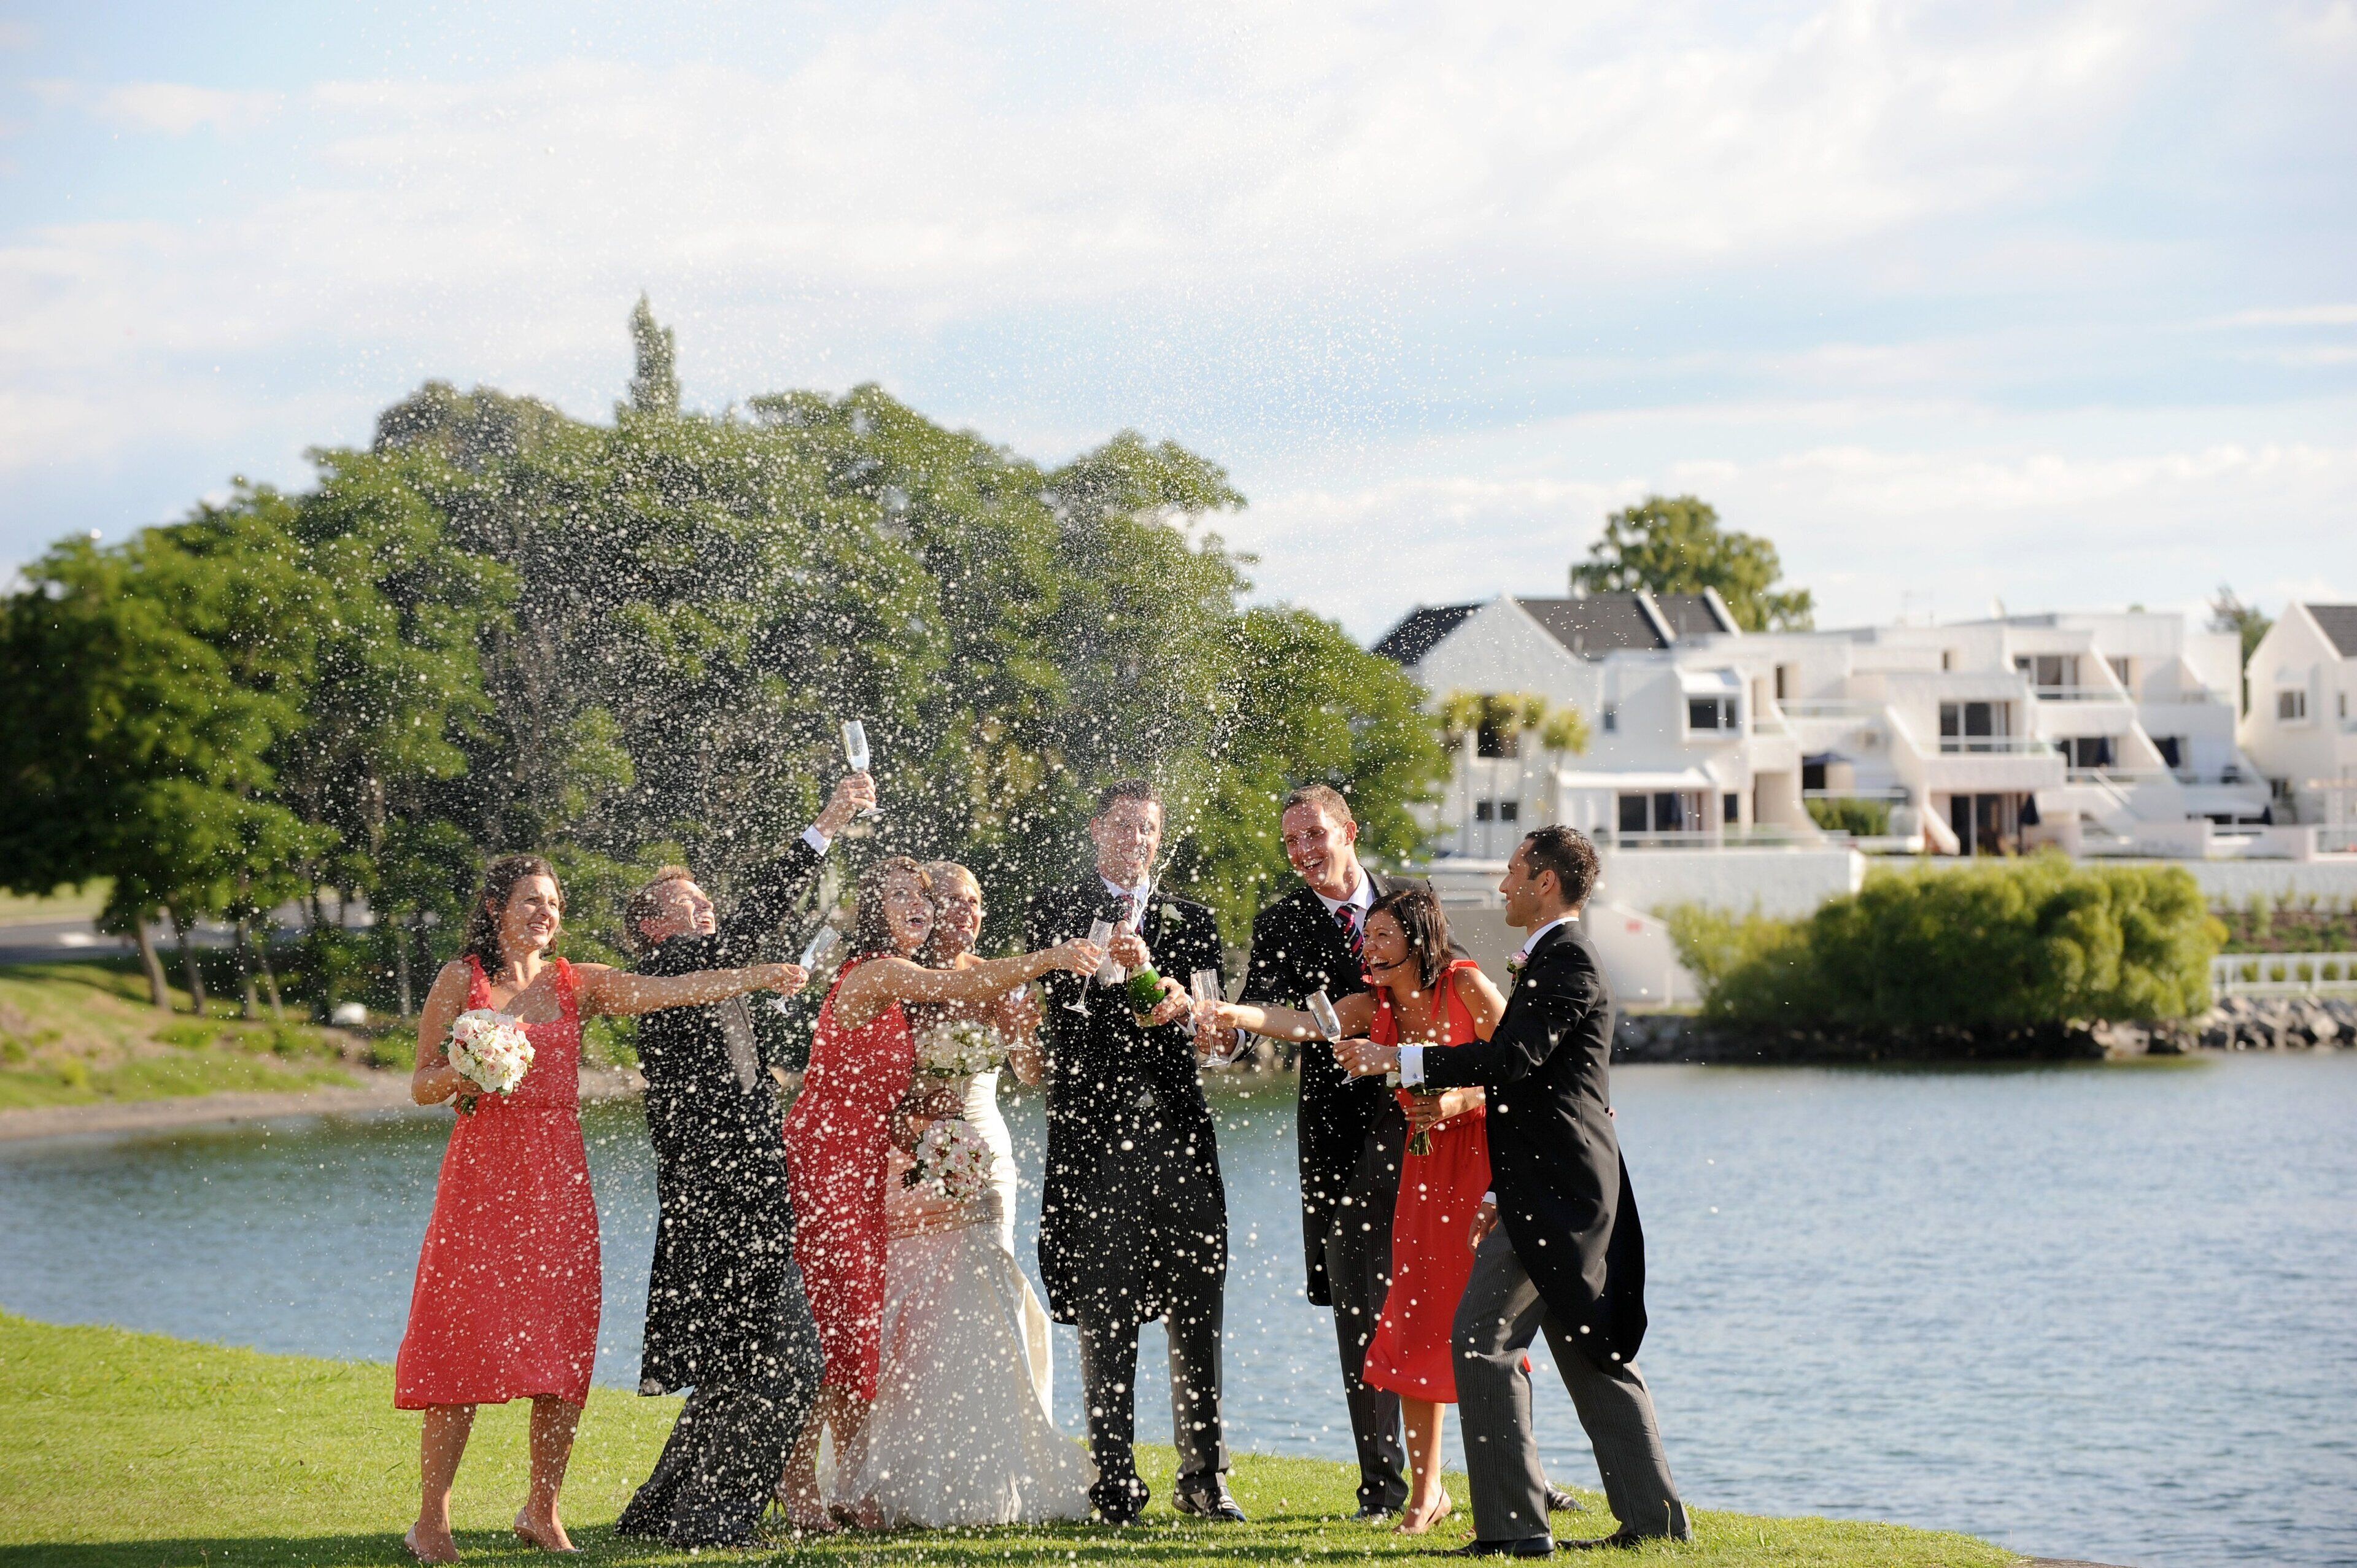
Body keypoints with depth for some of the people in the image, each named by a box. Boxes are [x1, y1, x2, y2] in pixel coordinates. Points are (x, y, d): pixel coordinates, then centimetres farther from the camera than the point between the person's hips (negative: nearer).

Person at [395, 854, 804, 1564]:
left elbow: (672, 990, -1)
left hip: (558, 1177, 4)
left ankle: (542, 1511, 14)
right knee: (462, 1341, -7)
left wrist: (757, 976, -12)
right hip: (482, 1172, -3)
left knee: (561, 1346, 2)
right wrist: (465, 1073, -17)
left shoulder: (577, 984, 10)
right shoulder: (461, 980, 3)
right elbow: (422, 1085, 4)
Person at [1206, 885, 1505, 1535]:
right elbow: (1307, 1025, -16)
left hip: (1489, 1156, -5)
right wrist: (1236, 1015, -33)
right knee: (1416, 1322, 1)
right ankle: (1426, 1491, 9)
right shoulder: (1373, 1006, 1)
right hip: (1427, 1166, 5)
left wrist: (1461, 1099, -22)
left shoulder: (1468, 987, -11)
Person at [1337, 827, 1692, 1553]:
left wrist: (1397, 1060, -24)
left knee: (1484, 1338, -10)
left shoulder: (1567, 964, -13)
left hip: (1554, 1195, -11)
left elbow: (1511, 1057, -26)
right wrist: (1499, 1194, 25)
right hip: (1559, 1194, 11)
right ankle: (1654, 1515, 15)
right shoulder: (1554, 962, 21)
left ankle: (1513, 1523, -10)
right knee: (1593, 1352, 12)